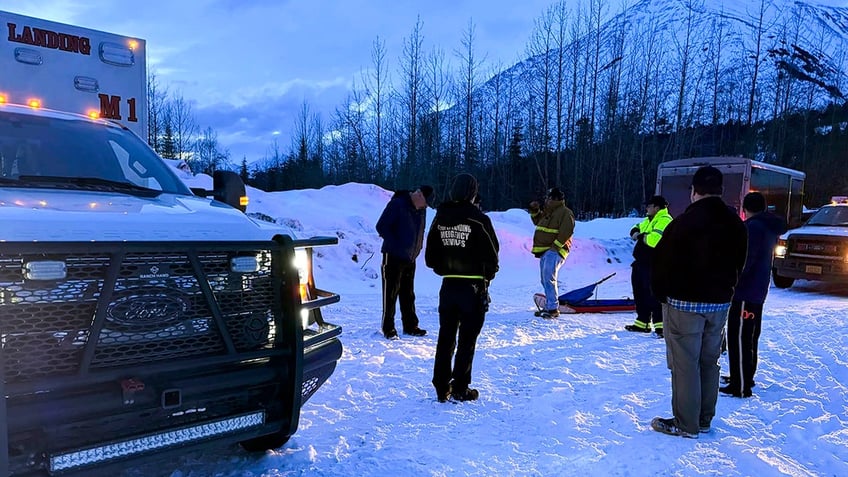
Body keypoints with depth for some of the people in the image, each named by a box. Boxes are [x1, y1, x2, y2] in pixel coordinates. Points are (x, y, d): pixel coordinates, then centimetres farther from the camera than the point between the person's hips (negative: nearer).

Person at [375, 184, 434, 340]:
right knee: (391, 294, 0)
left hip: (410, 259, 7)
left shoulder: (421, 210, 7)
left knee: (408, 294, 14)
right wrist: (396, 245, -17)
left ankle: (410, 326, 23)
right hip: (393, 258, -7)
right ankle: (388, 328, 9)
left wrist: (417, 248, 7)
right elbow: (381, 226, -15)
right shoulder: (397, 204, -15)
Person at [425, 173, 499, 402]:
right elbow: (492, 255, -10)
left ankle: (442, 387, 19)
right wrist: (487, 276, 9)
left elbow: (430, 257, 6)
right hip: (473, 287, -4)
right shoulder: (478, 220, -14)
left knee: (445, 338, 13)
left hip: (448, 286, 4)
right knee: (467, 340, 6)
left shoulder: (440, 219, 1)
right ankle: (460, 389, 12)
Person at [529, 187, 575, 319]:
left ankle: (553, 309, -18)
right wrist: (535, 211, 20)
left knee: (549, 279, -19)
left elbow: (566, 233, -19)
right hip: (545, 252, 10)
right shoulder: (548, 212, 20)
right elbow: (538, 221, 37)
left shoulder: (565, 212, -9)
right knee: (546, 280, 12)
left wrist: (554, 247, -22)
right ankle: (549, 307, 20)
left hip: (555, 251, -10)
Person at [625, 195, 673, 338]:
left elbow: (655, 239, -30)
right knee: (640, 293, 16)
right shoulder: (649, 220, 18)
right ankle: (642, 323, 27)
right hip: (641, 263, 11)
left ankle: (661, 325, -9)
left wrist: (641, 237, -13)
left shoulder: (664, 220, -15)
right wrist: (635, 232, 5)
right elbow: (637, 228, 30)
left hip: (653, 265, -11)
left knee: (653, 295, -12)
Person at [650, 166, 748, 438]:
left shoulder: (683, 223, -18)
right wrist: (723, 291, 19)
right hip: (720, 303, 7)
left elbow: (663, 263, -14)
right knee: (709, 361, 15)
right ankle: (705, 420, 26)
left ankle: (685, 424, 7)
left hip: (684, 303, -7)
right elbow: (739, 265, 14)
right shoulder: (736, 224, 6)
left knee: (684, 363, 0)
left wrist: (660, 293, 1)